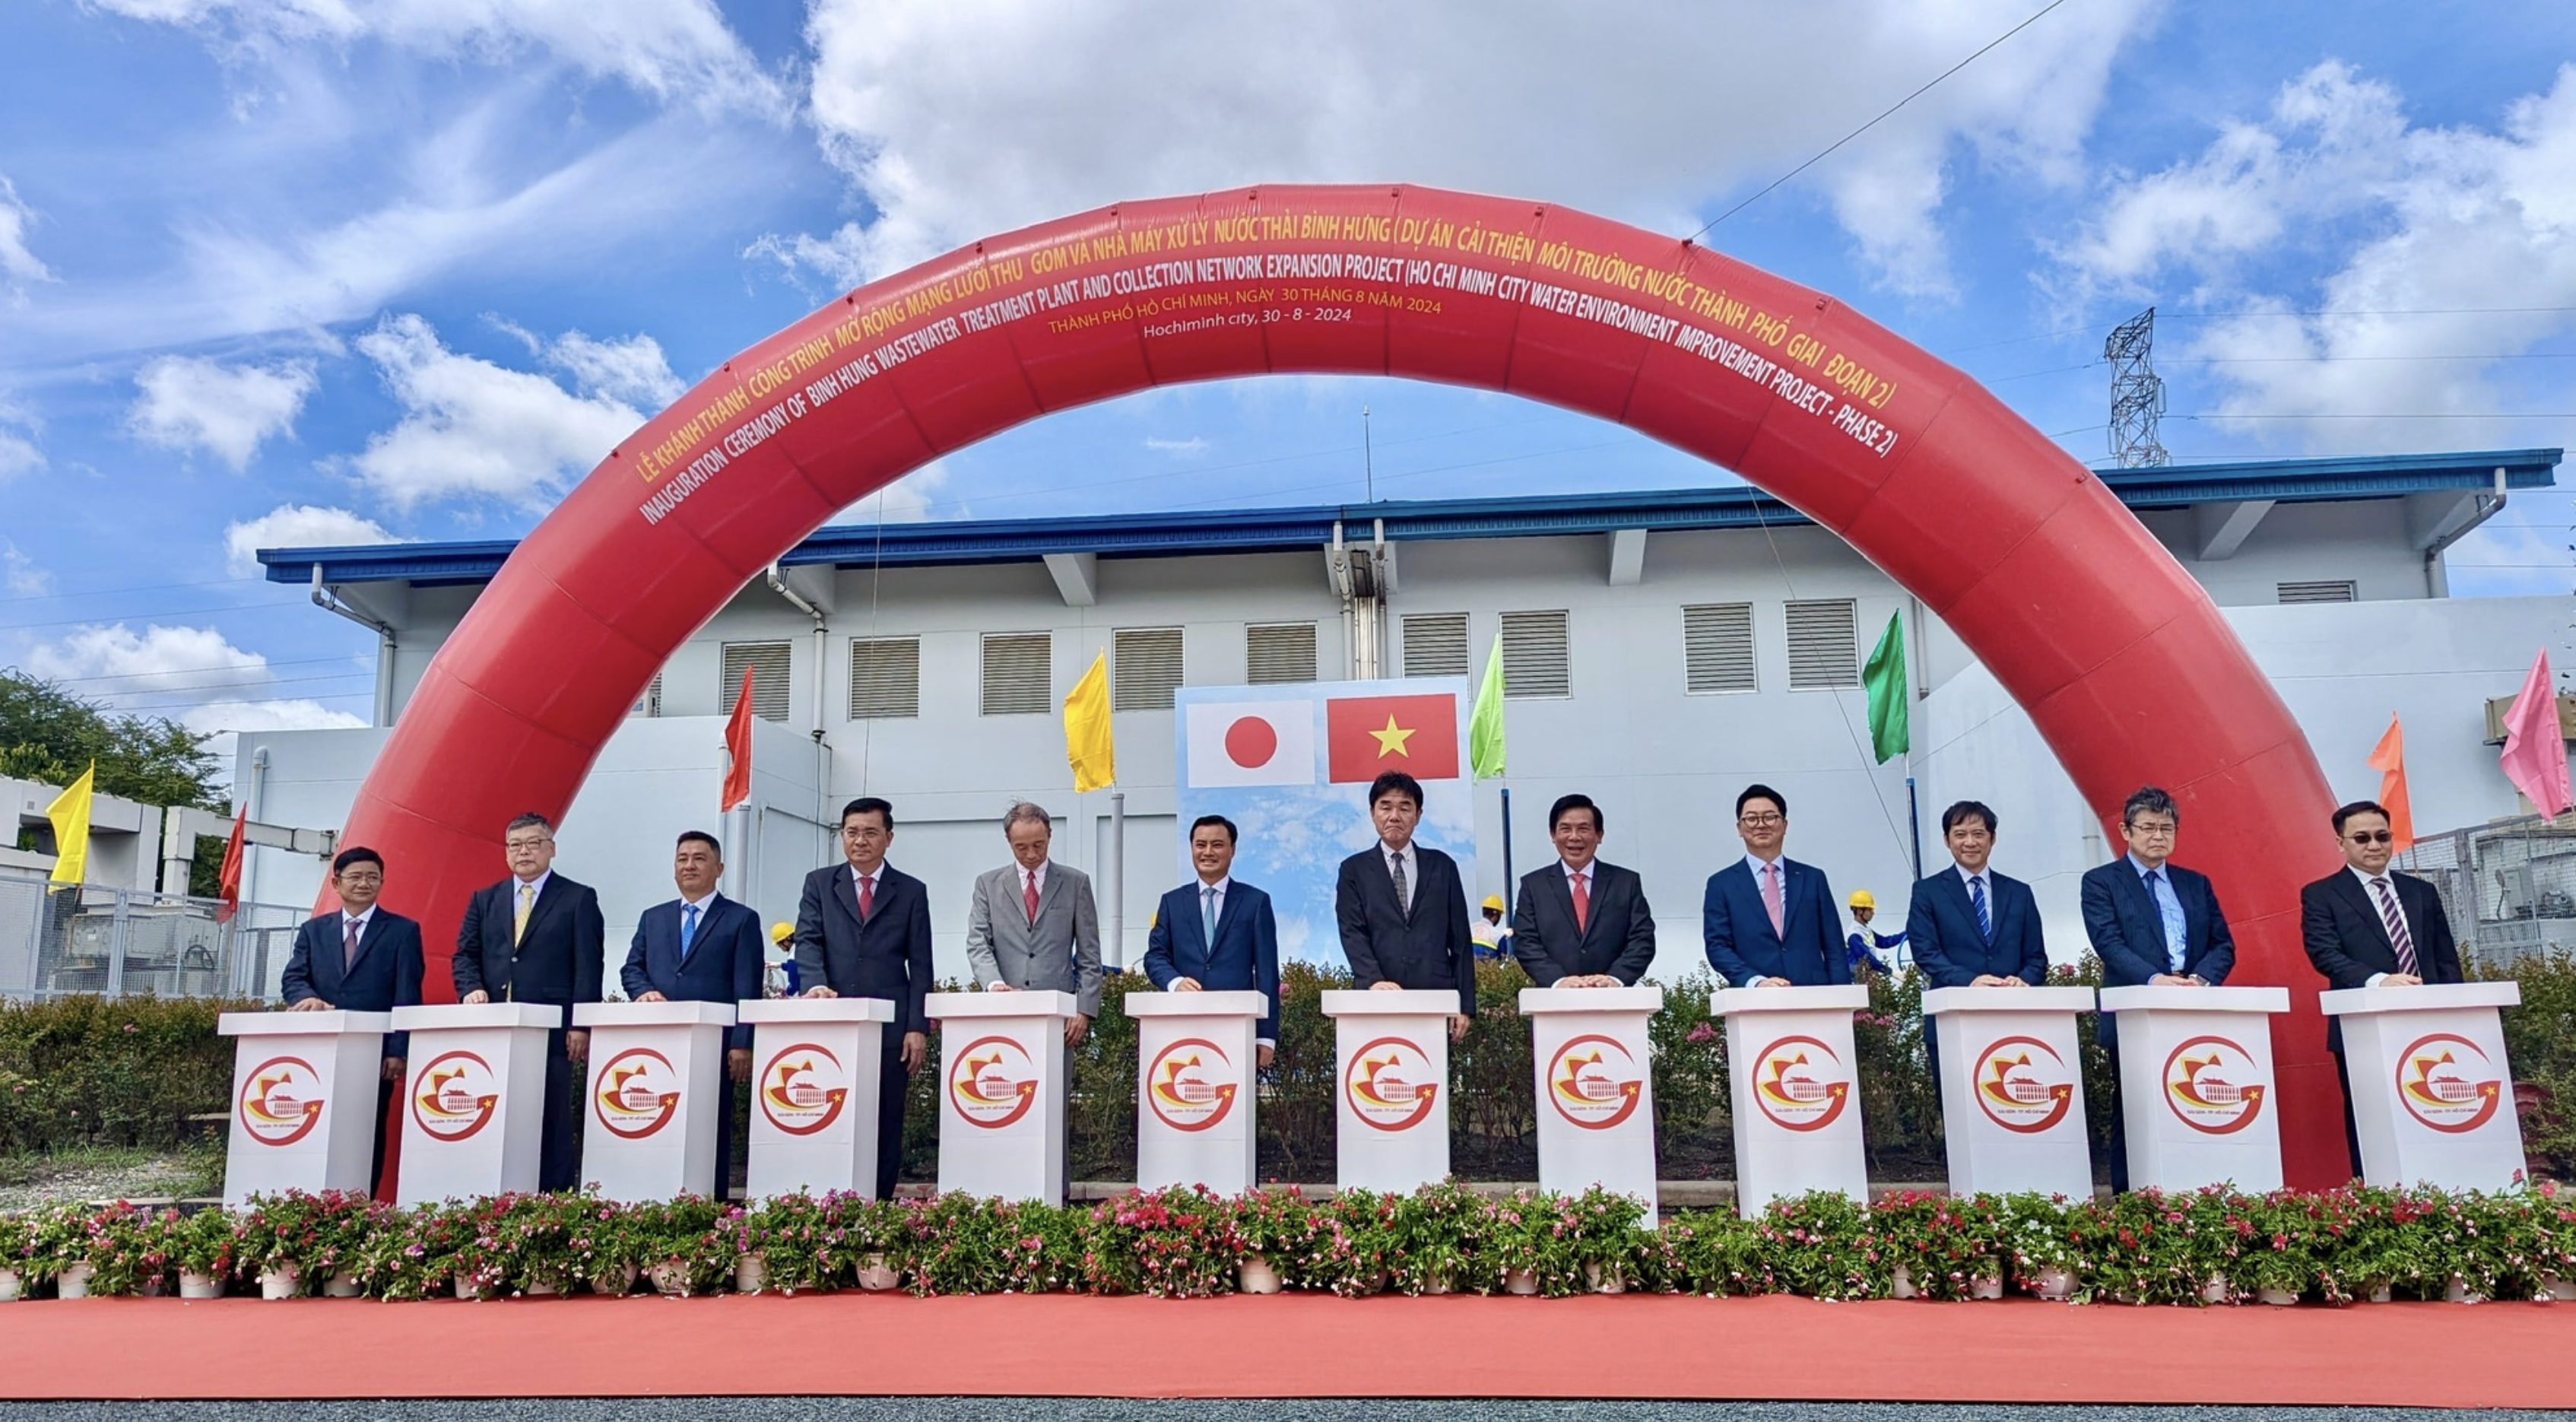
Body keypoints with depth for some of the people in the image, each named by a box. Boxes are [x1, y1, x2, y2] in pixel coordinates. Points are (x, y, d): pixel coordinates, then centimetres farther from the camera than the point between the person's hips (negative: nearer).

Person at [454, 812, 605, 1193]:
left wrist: (581, 1026, -9)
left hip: (552, 1031, -3)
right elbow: (464, 955, 14)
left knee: (553, 1119, -3)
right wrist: (471, 989, -8)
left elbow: (589, 967, 0)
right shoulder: (484, 900, 19)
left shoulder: (579, 899, 6)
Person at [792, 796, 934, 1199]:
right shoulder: (819, 883, 13)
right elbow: (808, 940, 1)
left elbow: (920, 966, 5)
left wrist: (918, 1028, -4)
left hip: (890, 1025, -1)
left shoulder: (911, 891, 10)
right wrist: (815, 983, -19)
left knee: (886, 1125, 0)